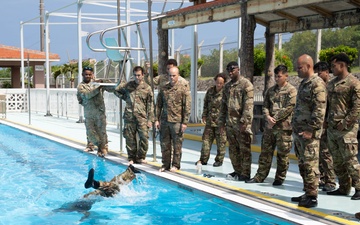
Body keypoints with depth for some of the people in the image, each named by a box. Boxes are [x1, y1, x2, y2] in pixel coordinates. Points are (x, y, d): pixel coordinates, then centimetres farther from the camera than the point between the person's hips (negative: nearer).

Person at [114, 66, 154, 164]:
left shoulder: (147, 88, 2)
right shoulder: (128, 85, 8)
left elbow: (150, 105, 2)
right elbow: (116, 90, 24)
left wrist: (150, 119, -2)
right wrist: (125, 97, 11)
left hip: (141, 117, -2)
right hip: (129, 116, 2)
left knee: (144, 137, -8)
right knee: (130, 138, 6)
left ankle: (140, 157, 7)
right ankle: (131, 158, 17)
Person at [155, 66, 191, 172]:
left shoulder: (183, 88, -3)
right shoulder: (163, 88, 9)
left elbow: (187, 107, -6)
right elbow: (158, 105, 13)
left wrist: (185, 122, -10)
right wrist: (157, 119, 7)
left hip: (177, 121, -4)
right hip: (164, 121, 4)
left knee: (177, 145, 4)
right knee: (164, 144, 9)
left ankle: (175, 165, 16)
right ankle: (165, 164, 21)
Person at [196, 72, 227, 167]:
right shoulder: (210, 91, 6)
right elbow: (205, 103, 16)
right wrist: (204, 115, 11)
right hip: (210, 120, 5)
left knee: (221, 142, 4)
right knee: (206, 140, 8)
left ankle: (219, 160, 17)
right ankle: (203, 159, 17)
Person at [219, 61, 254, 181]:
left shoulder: (246, 84, -7)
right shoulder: (227, 86, 16)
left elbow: (248, 105, -14)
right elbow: (223, 105, 19)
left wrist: (244, 121, -20)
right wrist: (222, 122, 14)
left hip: (241, 123, -7)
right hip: (230, 123, 7)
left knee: (244, 149, -2)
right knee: (233, 149, 12)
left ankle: (245, 174, 5)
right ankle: (237, 171, 23)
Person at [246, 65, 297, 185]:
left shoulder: (291, 90, -5)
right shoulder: (271, 90, 13)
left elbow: (288, 108, -13)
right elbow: (265, 106, 10)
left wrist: (275, 119, -14)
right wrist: (268, 117, -10)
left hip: (284, 127, -5)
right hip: (269, 126, 5)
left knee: (282, 155, 3)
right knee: (265, 152, 10)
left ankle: (280, 178, 15)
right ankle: (260, 176, 17)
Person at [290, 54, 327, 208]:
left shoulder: (317, 84, -14)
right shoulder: (303, 83, 16)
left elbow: (319, 110, -20)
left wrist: (311, 130, -21)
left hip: (308, 133, -10)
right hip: (298, 132, 10)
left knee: (310, 165, -5)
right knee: (302, 164, 14)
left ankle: (312, 197, 1)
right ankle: (307, 193, 23)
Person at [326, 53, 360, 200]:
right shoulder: (331, 84, 14)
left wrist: (345, 123, -17)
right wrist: (327, 120, 10)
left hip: (346, 129, -8)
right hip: (331, 128, 8)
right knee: (337, 161, 11)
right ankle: (344, 188, 21)